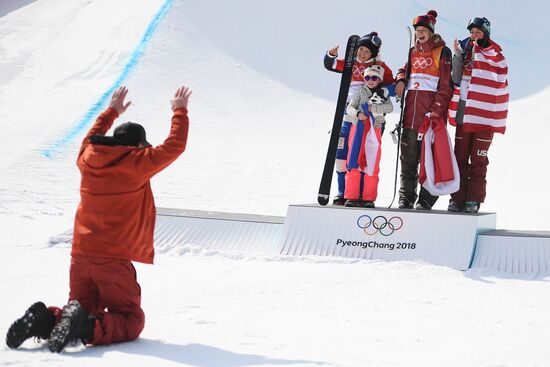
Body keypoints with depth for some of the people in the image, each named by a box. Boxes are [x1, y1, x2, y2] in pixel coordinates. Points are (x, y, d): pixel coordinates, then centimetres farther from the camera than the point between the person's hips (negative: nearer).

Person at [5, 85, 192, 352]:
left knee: (81, 310, 20)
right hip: (114, 260, -6)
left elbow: (92, 138, 31)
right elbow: (174, 146, 0)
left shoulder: (87, 159, 7)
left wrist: (112, 112, 44)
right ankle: (86, 328, -27)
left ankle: (44, 321, -9)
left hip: (80, 256, 6)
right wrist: (180, 111, 15)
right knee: (130, 320, 1)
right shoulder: (137, 163, -9)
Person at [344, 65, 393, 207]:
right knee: (354, 162, -5)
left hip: (375, 130, 0)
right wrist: (358, 114, -19)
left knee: (372, 164, -2)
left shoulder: (384, 94, 11)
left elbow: (389, 107, -5)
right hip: (359, 128, 0)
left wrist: (372, 107, -15)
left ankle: (368, 198, 3)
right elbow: (350, 107, 2)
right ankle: (352, 197, -3)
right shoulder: (360, 93, 11)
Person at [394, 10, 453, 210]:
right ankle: (406, 198, 14)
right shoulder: (413, 52, 16)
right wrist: (400, 80, 6)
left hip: (432, 115, -6)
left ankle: (426, 199, 0)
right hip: (411, 114, 6)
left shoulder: (442, 52, -2)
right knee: (407, 158, 7)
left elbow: (446, 85, -6)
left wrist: (436, 111, -15)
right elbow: (405, 70, 31)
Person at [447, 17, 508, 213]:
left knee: (478, 160, -2)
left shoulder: (495, 56, 0)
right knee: (460, 157, 4)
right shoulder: (466, 52, 12)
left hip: (483, 114, -4)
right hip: (464, 111, 4)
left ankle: (474, 200, 3)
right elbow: (457, 79, 6)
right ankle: (458, 198, 8)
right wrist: (458, 55, -5)